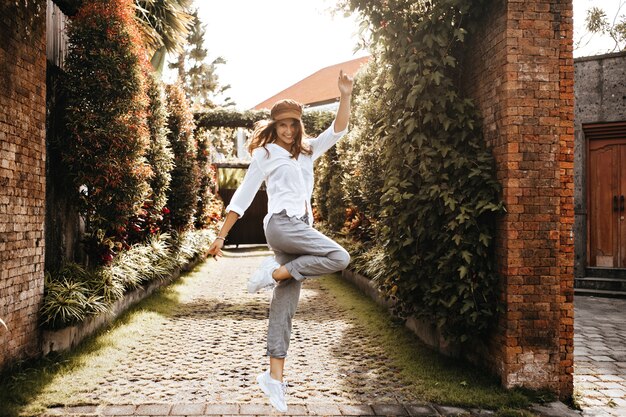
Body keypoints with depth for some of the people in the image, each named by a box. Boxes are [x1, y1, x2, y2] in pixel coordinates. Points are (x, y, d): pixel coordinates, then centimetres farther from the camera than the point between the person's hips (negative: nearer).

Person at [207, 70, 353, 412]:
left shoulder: (307, 152, 20)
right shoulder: (265, 153, 4)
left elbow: (337, 131, 14)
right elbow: (243, 195, 1)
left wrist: (345, 97, -1)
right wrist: (221, 235, -2)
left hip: (300, 228, 6)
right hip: (281, 223, -6)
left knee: (284, 307, 0)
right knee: (338, 257, -21)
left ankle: (274, 376, 1)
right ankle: (271, 274, -17)